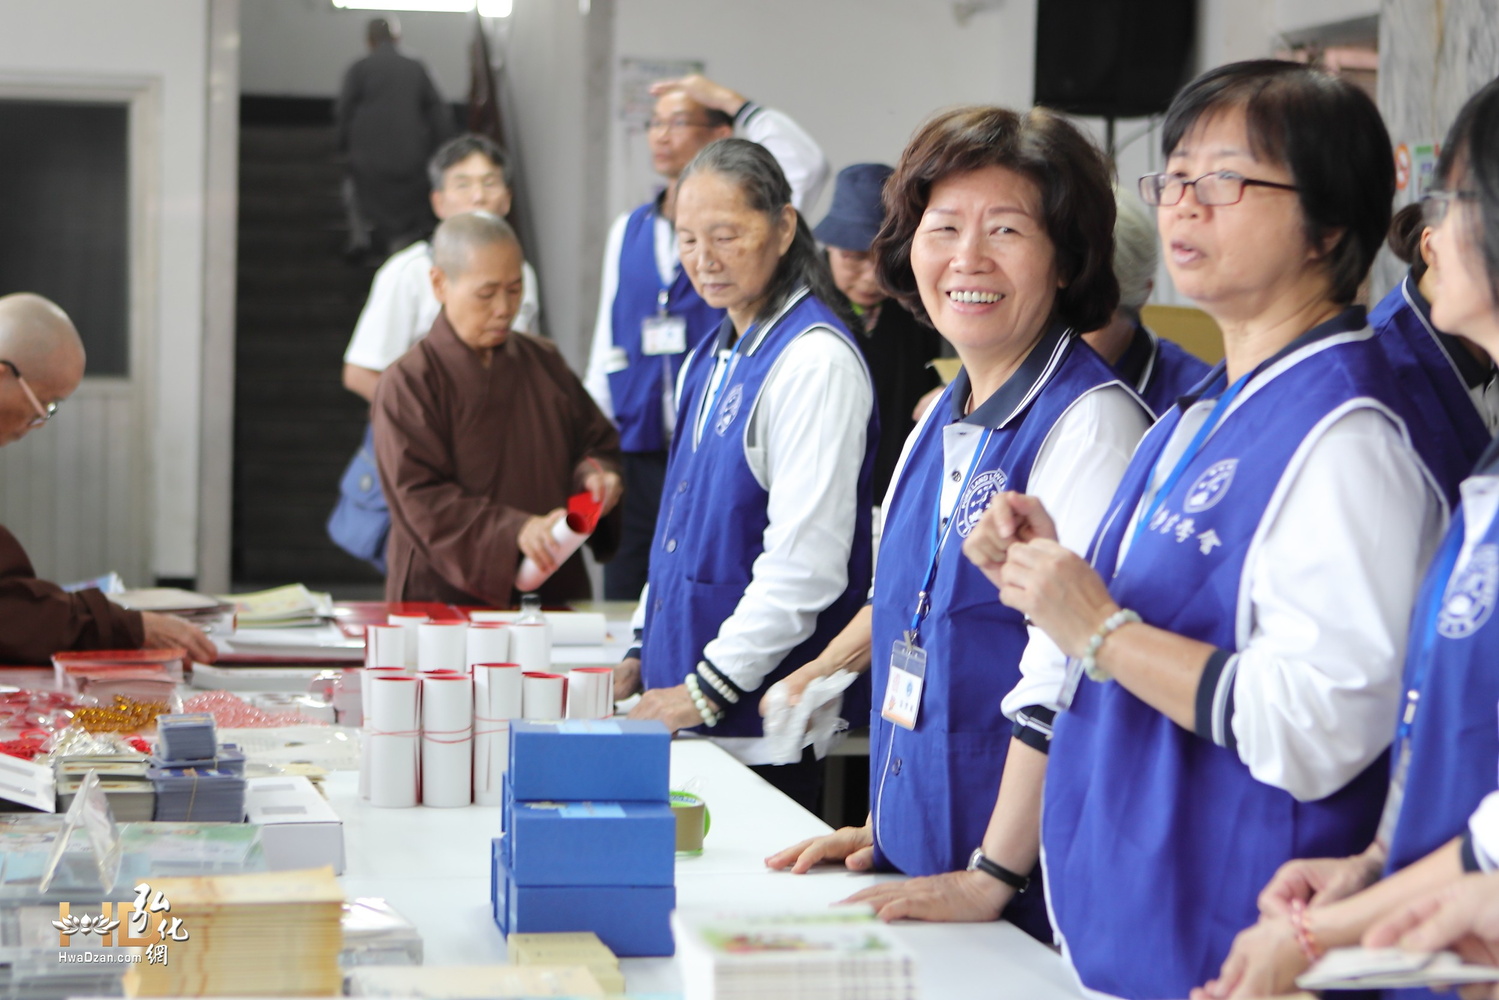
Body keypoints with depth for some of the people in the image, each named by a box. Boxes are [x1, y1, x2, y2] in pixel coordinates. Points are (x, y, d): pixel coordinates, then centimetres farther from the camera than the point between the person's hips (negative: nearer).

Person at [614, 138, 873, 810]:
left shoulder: (816, 360, -14)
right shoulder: (711, 359, 14)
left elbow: (806, 564, -19)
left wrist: (707, 690, -17)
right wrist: (648, 656, 13)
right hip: (684, 710, 8)